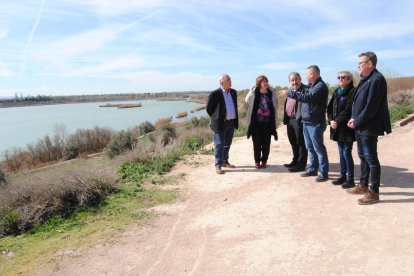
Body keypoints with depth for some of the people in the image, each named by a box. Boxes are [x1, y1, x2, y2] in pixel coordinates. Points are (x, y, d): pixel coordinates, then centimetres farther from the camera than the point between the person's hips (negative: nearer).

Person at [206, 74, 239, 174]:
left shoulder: (233, 92, 8)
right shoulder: (215, 94, -11)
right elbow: (208, 108, -3)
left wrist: (235, 120, 13)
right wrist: (216, 118, 0)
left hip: (231, 122, 6)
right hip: (221, 124, -6)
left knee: (227, 144, 16)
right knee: (219, 145, -1)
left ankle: (225, 161, 30)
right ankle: (218, 165, 5)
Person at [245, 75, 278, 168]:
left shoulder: (272, 93, 0)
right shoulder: (253, 93, -8)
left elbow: (275, 107, 12)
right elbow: (246, 104, 6)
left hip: (268, 122, 2)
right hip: (256, 122, -2)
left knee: (266, 143, 7)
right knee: (257, 143, 4)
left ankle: (264, 161, 21)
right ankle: (257, 161, 18)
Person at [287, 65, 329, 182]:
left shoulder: (321, 86, -14)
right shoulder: (312, 86, 17)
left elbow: (307, 97, -24)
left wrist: (290, 93, -20)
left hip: (315, 123, -9)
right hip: (307, 122, 9)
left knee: (319, 148, -3)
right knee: (310, 147, 15)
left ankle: (324, 173, 5)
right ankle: (313, 169, 26)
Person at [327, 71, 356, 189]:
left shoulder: (352, 92, -9)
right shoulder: (337, 91, 14)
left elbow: (348, 110, -16)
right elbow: (330, 108, 10)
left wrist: (337, 122, -17)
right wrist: (331, 120, -4)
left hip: (347, 128, -7)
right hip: (338, 128, 7)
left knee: (346, 153, -4)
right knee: (341, 153, 13)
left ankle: (350, 179, 6)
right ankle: (343, 176, 23)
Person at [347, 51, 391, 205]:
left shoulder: (377, 79, -15)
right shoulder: (366, 79, 14)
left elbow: (371, 106, -21)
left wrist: (357, 122, -14)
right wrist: (354, 119, 4)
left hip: (369, 128, -10)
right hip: (361, 127, 10)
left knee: (371, 159, -3)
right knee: (363, 156, 17)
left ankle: (374, 192, 7)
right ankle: (363, 186, 29)